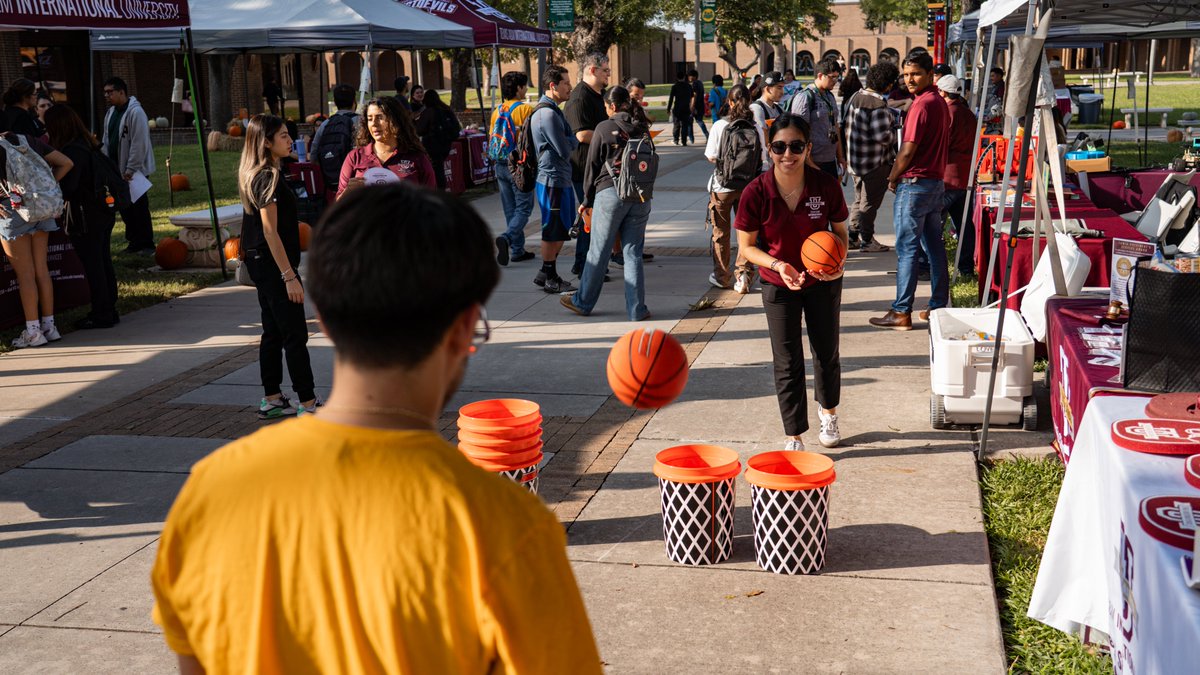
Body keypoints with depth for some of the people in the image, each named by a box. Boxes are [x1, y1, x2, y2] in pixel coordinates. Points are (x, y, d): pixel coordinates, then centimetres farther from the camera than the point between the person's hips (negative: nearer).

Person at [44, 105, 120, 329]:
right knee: (104, 262, 15)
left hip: (86, 218, -9)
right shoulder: (89, 145, 11)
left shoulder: (72, 150, -18)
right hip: (104, 212, 9)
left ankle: (101, 315, 5)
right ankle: (109, 311, 22)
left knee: (92, 266, -1)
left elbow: (67, 187, -24)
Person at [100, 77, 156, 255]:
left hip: (135, 171, -8)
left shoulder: (135, 112, -15)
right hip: (118, 171, 8)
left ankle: (147, 245, 3)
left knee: (139, 208, -4)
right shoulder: (110, 113, 13)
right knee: (125, 208, 11)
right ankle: (134, 242, 20)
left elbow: (139, 144, -19)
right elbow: (107, 141, 18)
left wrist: (130, 170, -19)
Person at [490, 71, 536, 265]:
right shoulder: (525, 109, -10)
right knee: (523, 207, -1)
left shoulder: (497, 111, 9)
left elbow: (492, 140, 13)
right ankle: (507, 237, -23)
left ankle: (517, 250, 14)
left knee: (510, 209, 12)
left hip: (501, 166, 7)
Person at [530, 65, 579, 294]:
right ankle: (550, 279, 8)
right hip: (553, 179, -10)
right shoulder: (547, 113, -18)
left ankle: (546, 274, 25)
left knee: (561, 230, 16)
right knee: (553, 231, -1)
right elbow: (565, 150, -20)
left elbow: (564, 144, 19)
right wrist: (579, 137, -2)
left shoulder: (553, 110, 17)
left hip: (561, 178, 10)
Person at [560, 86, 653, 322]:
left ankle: (583, 302, 19)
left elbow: (593, 166, -1)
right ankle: (636, 309, 5)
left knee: (598, 251, 6)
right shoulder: (642, 129, 7)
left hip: (610, 193, -4)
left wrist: (587, 200, 7)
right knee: (633, 252, 7)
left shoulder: (604, 128, -4)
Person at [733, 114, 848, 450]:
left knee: (827, 353, 18)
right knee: (787, 363, 1)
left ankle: (828, 411, 47)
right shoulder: (756, 192, -21)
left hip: (823, 281, 2)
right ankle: (794, 438, 14)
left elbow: (840, 231, -3)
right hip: (779, 285, -1)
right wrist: (777, 264, -28)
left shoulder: (826, 185, -19)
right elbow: (747, 246, -12)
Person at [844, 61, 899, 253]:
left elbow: (848, 125, 13)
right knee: (870, 202, 2)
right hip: (875, 162, -8)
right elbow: (882, 136, -26)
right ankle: (866, 240, 10)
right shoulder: (878, 104, -23)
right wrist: (894, 135, -7)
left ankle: (853, 235, 27)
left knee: (860, 198, 21)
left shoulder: (856, 96, 5)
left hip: (855, 158, 9)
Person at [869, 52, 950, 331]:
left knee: (907, 248, -6)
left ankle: (901, 313, -5)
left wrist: (893, 179, -4)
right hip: (936, 181, 9)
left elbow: (907, 152, -19)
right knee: (934, 246, 12)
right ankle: (939, 305, 18)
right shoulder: (940, 103, 13)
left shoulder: (921, 105, -16)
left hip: (914, 183, -9)